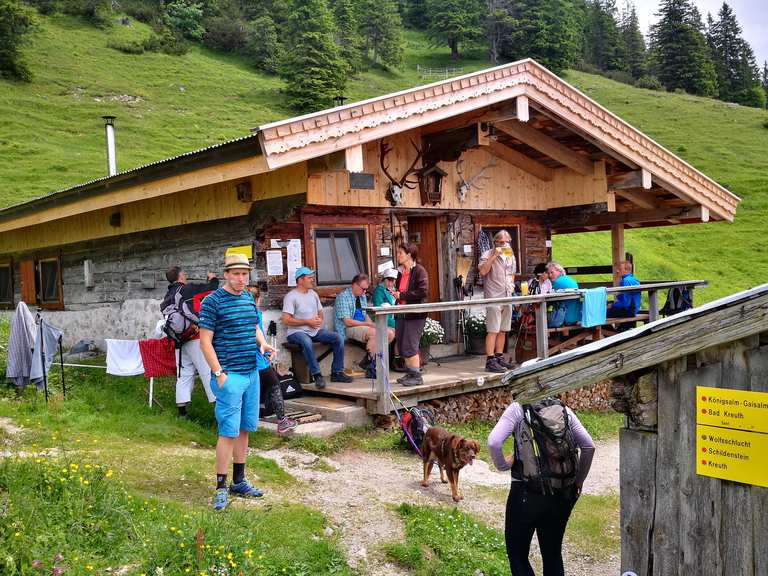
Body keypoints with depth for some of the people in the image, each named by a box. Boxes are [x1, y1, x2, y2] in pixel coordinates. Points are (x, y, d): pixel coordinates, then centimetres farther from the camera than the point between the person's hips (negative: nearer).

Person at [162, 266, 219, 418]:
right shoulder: (188, 289, -8)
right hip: (195, 338, -7)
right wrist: (213, 279, 15)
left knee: (184, 373, 10)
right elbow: (212, 288, -6)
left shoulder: (167, 296, 13)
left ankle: (182, 411, 10)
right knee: (207, 371, -6)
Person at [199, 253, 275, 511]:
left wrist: (263, 344, 3)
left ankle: (239, 481, 24)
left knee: (244, 429, 13)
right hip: (230, 375, -7)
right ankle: (221, 487, 4)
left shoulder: (249, 298, 12)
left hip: (252, 373, 7)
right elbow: (205, 341, -11)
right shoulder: (213, 301, -9)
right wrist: (219, 373, -16)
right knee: (228, 432, -6)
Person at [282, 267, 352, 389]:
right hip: (297, 332, -7)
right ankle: (317, 375, -30)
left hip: (315, 330, 7)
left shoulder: (313, 294, 16)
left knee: (338, 338, -12)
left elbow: (320, 313, 24)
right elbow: (286, 321, -15)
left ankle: (337, 372, -7)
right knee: (306, 342, -40)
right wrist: (308, 322, -15)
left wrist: (319, 320, -2)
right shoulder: (291, 296, -7)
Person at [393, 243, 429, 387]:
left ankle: (416, 376, 2)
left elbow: (423, 291, -19)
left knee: (409, 346, -8)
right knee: (402, 346, 12)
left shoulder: (419, 270, -10)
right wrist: (395, 294, 3)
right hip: (401, 314, 8)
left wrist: (402, 295, -15)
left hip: (415, 314, -8)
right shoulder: (401, 272, 15)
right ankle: (410, 373, 24)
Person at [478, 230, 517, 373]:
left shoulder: (510, 256, 16)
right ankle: (490, 361, -10)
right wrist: (494, 255, -23)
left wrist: (512, 284, 15)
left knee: (503, 330, 10)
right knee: (493, 331, -10)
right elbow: (482, 271, -24)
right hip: (493, 297, -7)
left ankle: (499, 358, 18)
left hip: (507, 297, 7)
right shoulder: (488, 255, -6)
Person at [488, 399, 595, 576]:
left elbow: (493, 442, -21)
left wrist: (503, 465, -4)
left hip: (527, 493, -4)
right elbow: (589, 446, 4)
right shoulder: (564, 409, 5)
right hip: (562, 494, 5)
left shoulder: (518, 408, -8)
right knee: (553, 554, 19)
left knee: (517, 554, 12)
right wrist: (579, 479, 15)